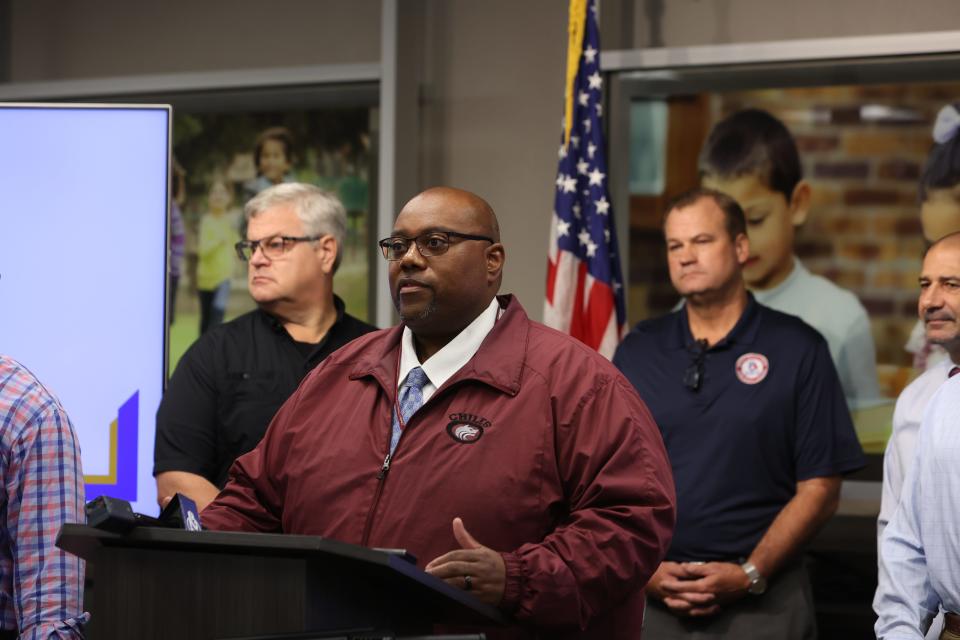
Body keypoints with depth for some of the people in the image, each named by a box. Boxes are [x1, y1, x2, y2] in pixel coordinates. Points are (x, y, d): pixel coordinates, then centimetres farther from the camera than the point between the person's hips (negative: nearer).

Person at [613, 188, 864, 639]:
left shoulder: (797, 349, -1)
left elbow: (818, 489, -4)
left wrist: (750, 575, -13)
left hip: (759, 601, -3)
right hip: (652, 597, 3)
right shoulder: (637, 351, 9)